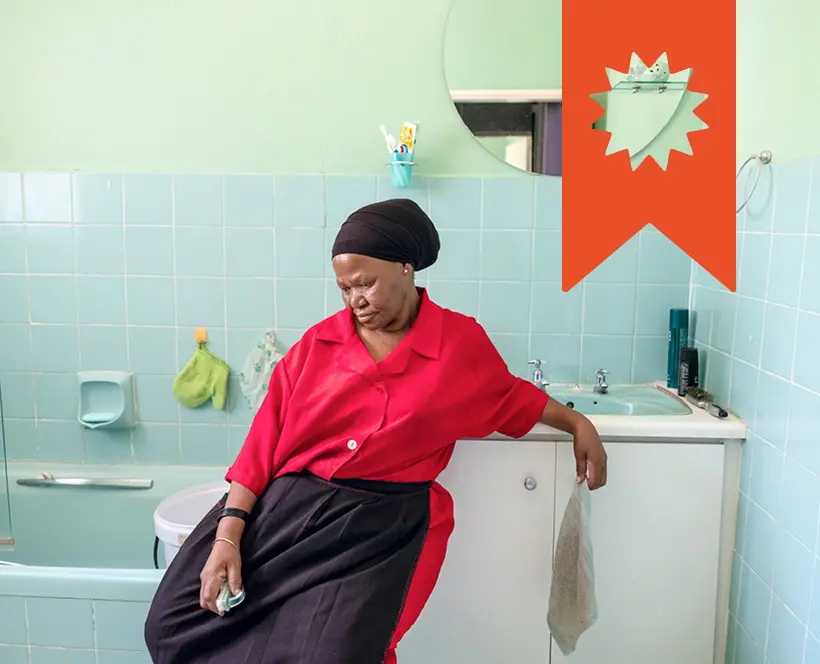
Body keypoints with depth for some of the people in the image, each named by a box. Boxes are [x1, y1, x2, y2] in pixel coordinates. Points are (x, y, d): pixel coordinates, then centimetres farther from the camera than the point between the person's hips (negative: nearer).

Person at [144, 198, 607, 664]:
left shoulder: (462, 341, 3)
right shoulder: (318, 343, 4)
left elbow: (511, 398, 22)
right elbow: (265, 441, 1)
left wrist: (579, 424, 17)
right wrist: (228, 536, -5)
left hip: (387, 524, -2)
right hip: (288, 505, 3)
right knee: (175, 623, 0)